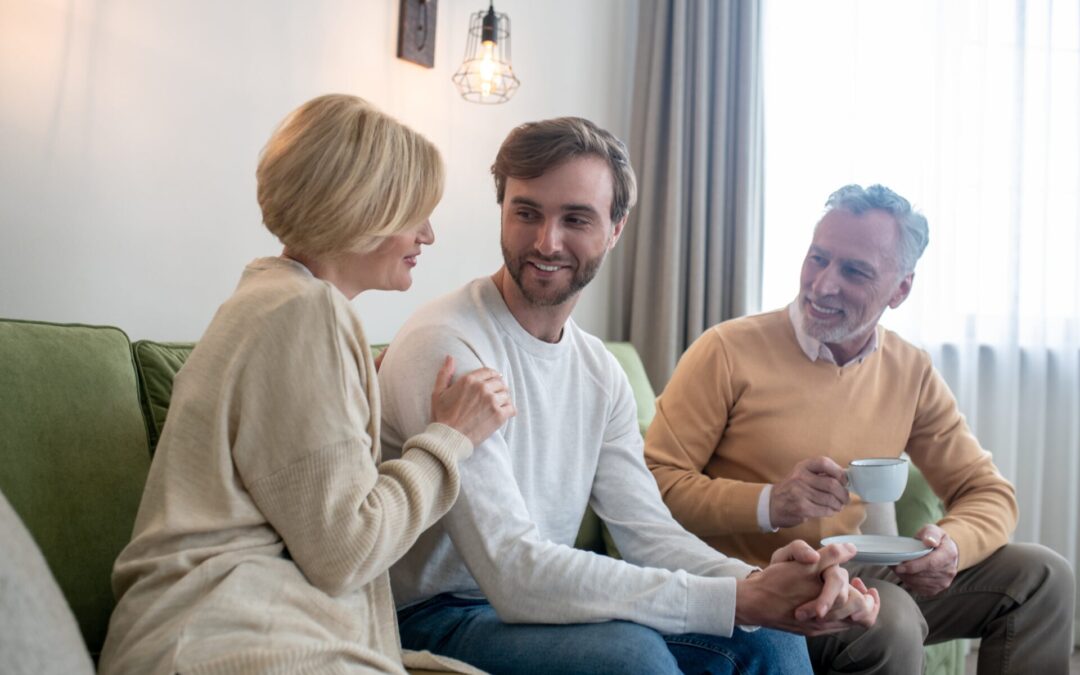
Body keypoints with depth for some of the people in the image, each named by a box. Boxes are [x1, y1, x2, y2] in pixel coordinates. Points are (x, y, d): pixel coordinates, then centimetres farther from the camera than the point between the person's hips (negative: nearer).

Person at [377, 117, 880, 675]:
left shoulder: (599, 370, 5)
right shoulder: (444, 346, -22)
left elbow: (647, 530, 1)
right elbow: (515, 572, -29)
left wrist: (762, 584, -21)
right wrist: (742, 600, -30)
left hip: (546, 603, 7)